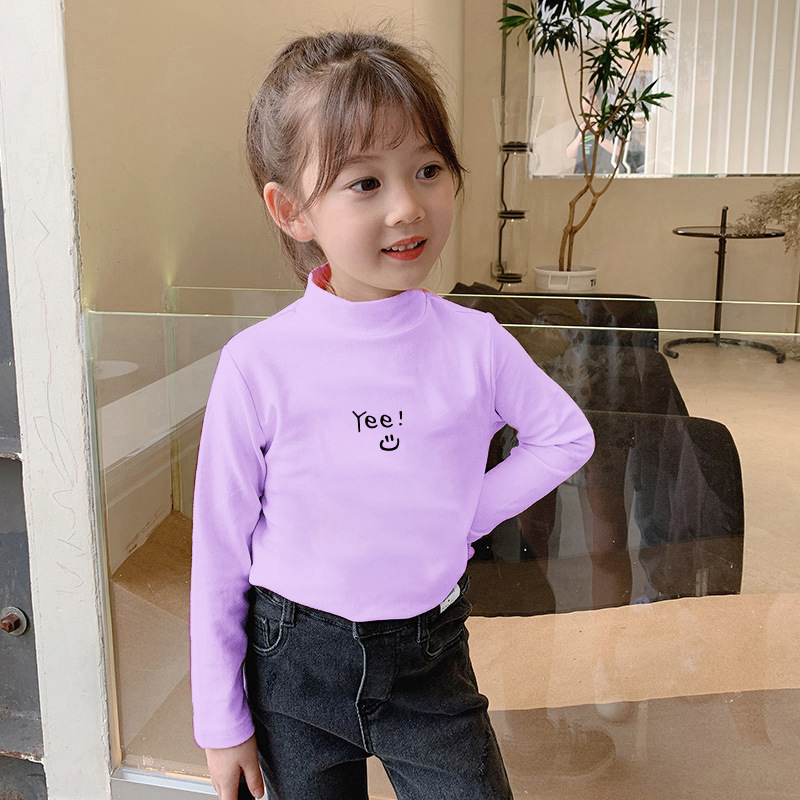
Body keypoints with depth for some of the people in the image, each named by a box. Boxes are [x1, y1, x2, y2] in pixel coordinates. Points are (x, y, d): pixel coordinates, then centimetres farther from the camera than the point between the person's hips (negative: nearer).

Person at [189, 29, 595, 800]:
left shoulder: (474, 342, -11)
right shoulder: (257, 363, -16)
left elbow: (566, 434, 7)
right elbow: (219, 549, -7)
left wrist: (466, 515, -5)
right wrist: (221, 720, 0)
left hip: (428, 659, 1)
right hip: (293, 661, -1)